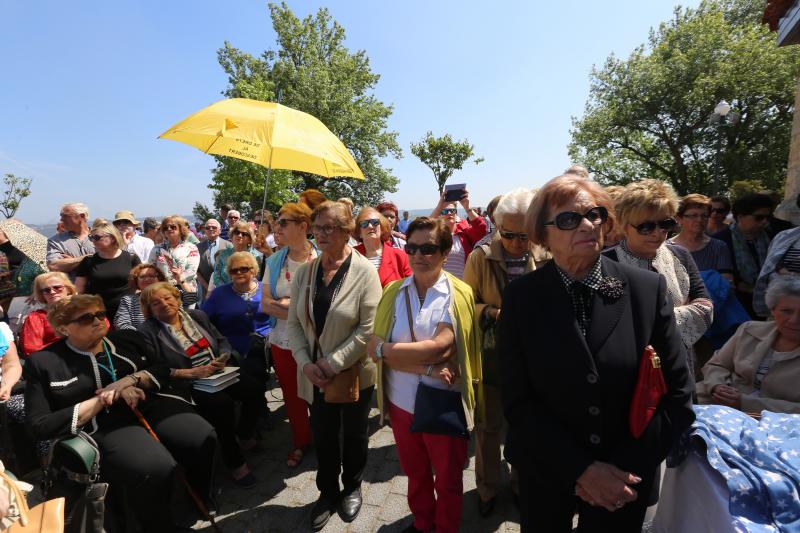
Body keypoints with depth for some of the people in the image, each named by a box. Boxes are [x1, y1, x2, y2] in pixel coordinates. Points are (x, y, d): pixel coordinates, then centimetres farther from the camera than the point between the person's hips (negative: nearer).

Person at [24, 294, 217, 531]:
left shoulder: (127, 338, 14)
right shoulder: (43, 362, 4)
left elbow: (163, 369, 14)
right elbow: (39, 426, -2)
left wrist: (132, 379, -7)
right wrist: (100, 401, -11)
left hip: (152, 406, 4)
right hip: (103, 427, -4)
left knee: (204, 439, -23)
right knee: (156, 468, -33)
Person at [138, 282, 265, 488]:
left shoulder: (197, 315, 11)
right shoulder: (148, 331, -4)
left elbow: (222, 341, 13)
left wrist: (222, 359, -8)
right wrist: (192, 373, -20)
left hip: (217, 374, 5)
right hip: (186, 385, -5)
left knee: (255, 389, -16)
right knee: (222, 403, -31)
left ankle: (245, 435, 12)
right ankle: (234, 462, -12)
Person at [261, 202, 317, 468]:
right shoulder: (274, 261, 3)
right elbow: (266, 303, -2)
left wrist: (286, 303, -15)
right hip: (282, 342, 4)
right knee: (291, 395, 16)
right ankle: (300, 442, 39)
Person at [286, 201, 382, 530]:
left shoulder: (364, 271, -13)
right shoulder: (305, 271, 1)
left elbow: (370, 327, -17)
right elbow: (294, 322, 2)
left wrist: (333, 362, -18)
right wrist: (306, 363, -11)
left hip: (354, 374, -3)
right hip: (315, 376, 3)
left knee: (354, 435, 18)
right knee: (322, 436, 17)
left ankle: (352, 488, 45)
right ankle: (327, 492, 43)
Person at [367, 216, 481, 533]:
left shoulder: (459, 294, -11)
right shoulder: (393, 292, -3)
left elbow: (438, 348, -22)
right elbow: (374, 350, -10)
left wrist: (384, 348, -16)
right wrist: (427, 368, -20)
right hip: (402, 401, 3)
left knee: (447, 479, 20)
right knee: (415, 473, 24)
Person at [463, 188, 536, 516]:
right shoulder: (480, 258, -10)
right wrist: (492, 313, -22)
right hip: (490, 355, -1)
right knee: (488, 426, 15)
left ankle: (522, 484, 45)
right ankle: (487, 488, 40)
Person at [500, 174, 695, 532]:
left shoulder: (648, 288, -9)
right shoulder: (521, 296, -13)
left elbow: (677, 392, -6)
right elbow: (517, 401, -11)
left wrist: (626, 468, -11)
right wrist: (582, 468, -16)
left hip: (625, 481, 1)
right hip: (545, 476, 0)